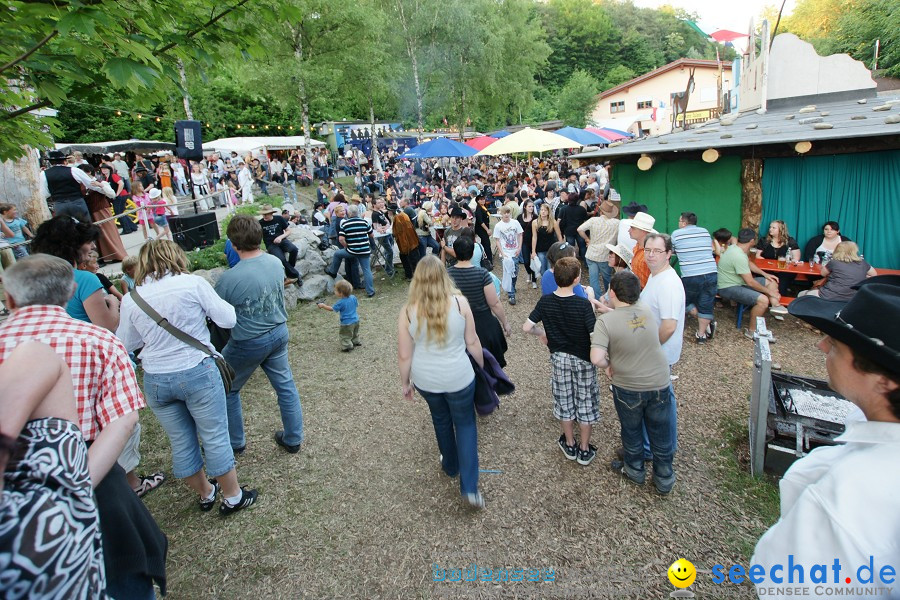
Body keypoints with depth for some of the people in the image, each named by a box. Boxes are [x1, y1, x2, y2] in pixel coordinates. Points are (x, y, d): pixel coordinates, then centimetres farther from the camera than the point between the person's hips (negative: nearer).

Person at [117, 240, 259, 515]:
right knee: (215, 437, 10)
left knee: (181, 443, 18)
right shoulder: (192, 283, -11)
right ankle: (233, 496, 24)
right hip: (197, 372, -4)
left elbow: (125, 343, 10)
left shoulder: (130, 299, -1)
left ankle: (205, 494, 37)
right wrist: (203, 309, 10)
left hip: (156, 380, 4)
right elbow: (227, 319, -8)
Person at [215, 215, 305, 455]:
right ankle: (293, 439, 31)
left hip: (249, 343, -5)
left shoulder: (230, 278, -25)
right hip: (279, 333, 6)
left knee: (228, 390, 20)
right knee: (286, 386, 17)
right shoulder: (275, 262, -7)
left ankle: (235, 442, 35)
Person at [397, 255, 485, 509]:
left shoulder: (408, 311, -14)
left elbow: (404, 356, -8)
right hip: (459, 378, -1)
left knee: (441, 420, 26)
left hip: (425, 380, 2)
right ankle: (469, 487, 14)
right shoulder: (460, 303, -16)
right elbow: (472, 342, -6)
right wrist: (482, 365, 12)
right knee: (465, 424, 17)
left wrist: (405, 383, 9)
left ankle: (450, 465, 49)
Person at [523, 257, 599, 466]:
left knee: (564, 401, 18)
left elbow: (526, 327, -10)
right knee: (585, 402, 14)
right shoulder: (583, 304, -23)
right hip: (582, 359, -2)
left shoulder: (545, 301, -13)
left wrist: (542, 333, 9)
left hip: (558, 358, 3)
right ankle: (585, 449, 27)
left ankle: (570, 445, 34)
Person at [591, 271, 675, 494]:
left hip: (628, 388, -3)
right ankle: (664, 478, 39)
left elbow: (596, 358, -30)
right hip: (659, 384, 3)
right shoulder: (646, 309, -9)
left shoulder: (605, 321, -22)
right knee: (661, 433, 20)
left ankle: (635, 470, 45)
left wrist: (609, 365, -10)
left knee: (631, 431, 22)